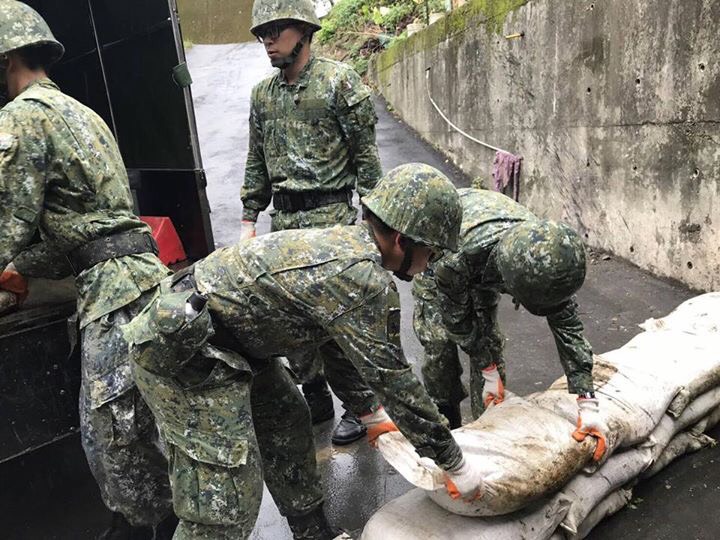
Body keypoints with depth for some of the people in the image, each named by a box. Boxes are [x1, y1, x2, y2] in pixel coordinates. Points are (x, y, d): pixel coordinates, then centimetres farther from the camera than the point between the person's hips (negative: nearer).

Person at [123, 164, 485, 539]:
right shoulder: (366, 281, -24)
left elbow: (357, 353, 17)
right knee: (223, 501, -5)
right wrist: (455, 464, -3)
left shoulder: (347, 241, 5)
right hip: (179, 346, -10)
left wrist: (372, 413, 26)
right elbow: (393, 379, -17)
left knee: (287, 422, 20)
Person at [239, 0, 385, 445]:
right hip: (283, 221, 7)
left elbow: (367, 157, -5)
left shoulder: (338, 81, -3)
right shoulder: (263, 94, 14)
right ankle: (316, 399, 28)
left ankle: (360, 405, 14)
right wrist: (249, 219, 14)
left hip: (330, 217, -6)